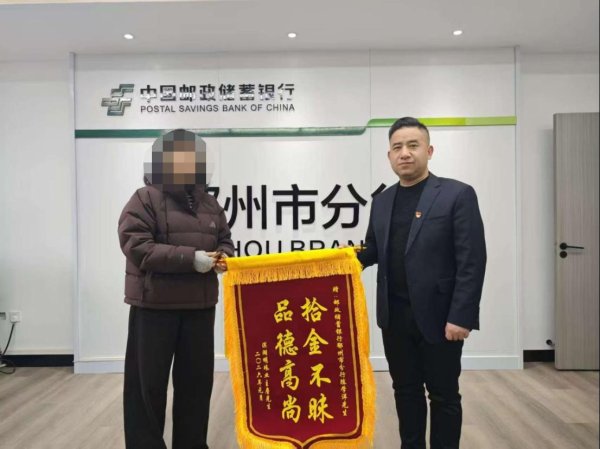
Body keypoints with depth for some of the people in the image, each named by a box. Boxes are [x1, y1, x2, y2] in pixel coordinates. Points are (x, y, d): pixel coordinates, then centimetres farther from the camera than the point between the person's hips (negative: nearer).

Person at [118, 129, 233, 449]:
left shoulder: (208, 202, 12)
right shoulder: (145, 199, -5)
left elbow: (225, 240, 19)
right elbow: (136, 246, -16)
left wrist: (223, 256, -6)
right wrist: (190, 258, -21)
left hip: (200, 304, 5)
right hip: (155, 304, -5)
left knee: (197, 378, 13)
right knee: (148, 380, 4)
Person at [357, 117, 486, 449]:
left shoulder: (458, 194, -8)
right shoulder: (382, 201, 10)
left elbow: (472, 262, -12)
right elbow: (374, 250, 16)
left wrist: (461, 316, -17)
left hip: (439, 317, -5)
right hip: (395, 317, 5)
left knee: (443, 395, 9)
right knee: (405, 391, 16)